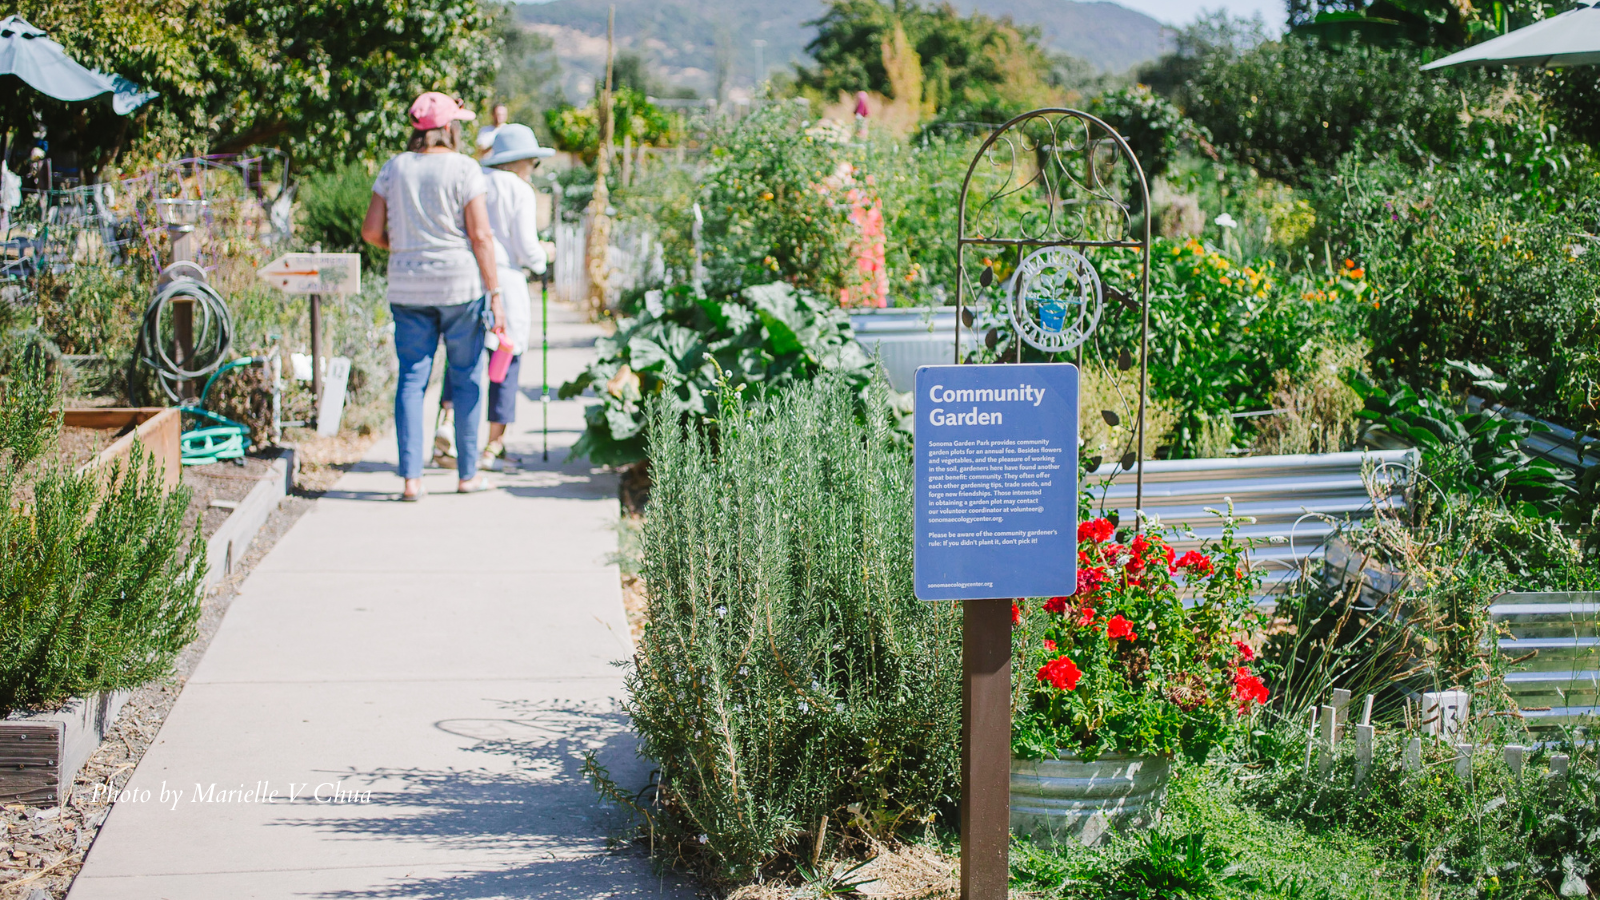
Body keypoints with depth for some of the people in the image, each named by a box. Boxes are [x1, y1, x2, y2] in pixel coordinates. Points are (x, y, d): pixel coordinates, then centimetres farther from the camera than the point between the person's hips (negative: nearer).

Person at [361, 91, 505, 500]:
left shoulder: (394, 169, 5)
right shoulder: (463, 168, -6)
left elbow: (371, 231, 4)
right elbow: (480, 236, -9)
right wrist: (495, 294, -5)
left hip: (407, 287, 3)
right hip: (460, 284, -3)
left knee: (411, 378, 4)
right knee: (466, 378, 8)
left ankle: (411, 478, -2)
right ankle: (467, 474, 14)